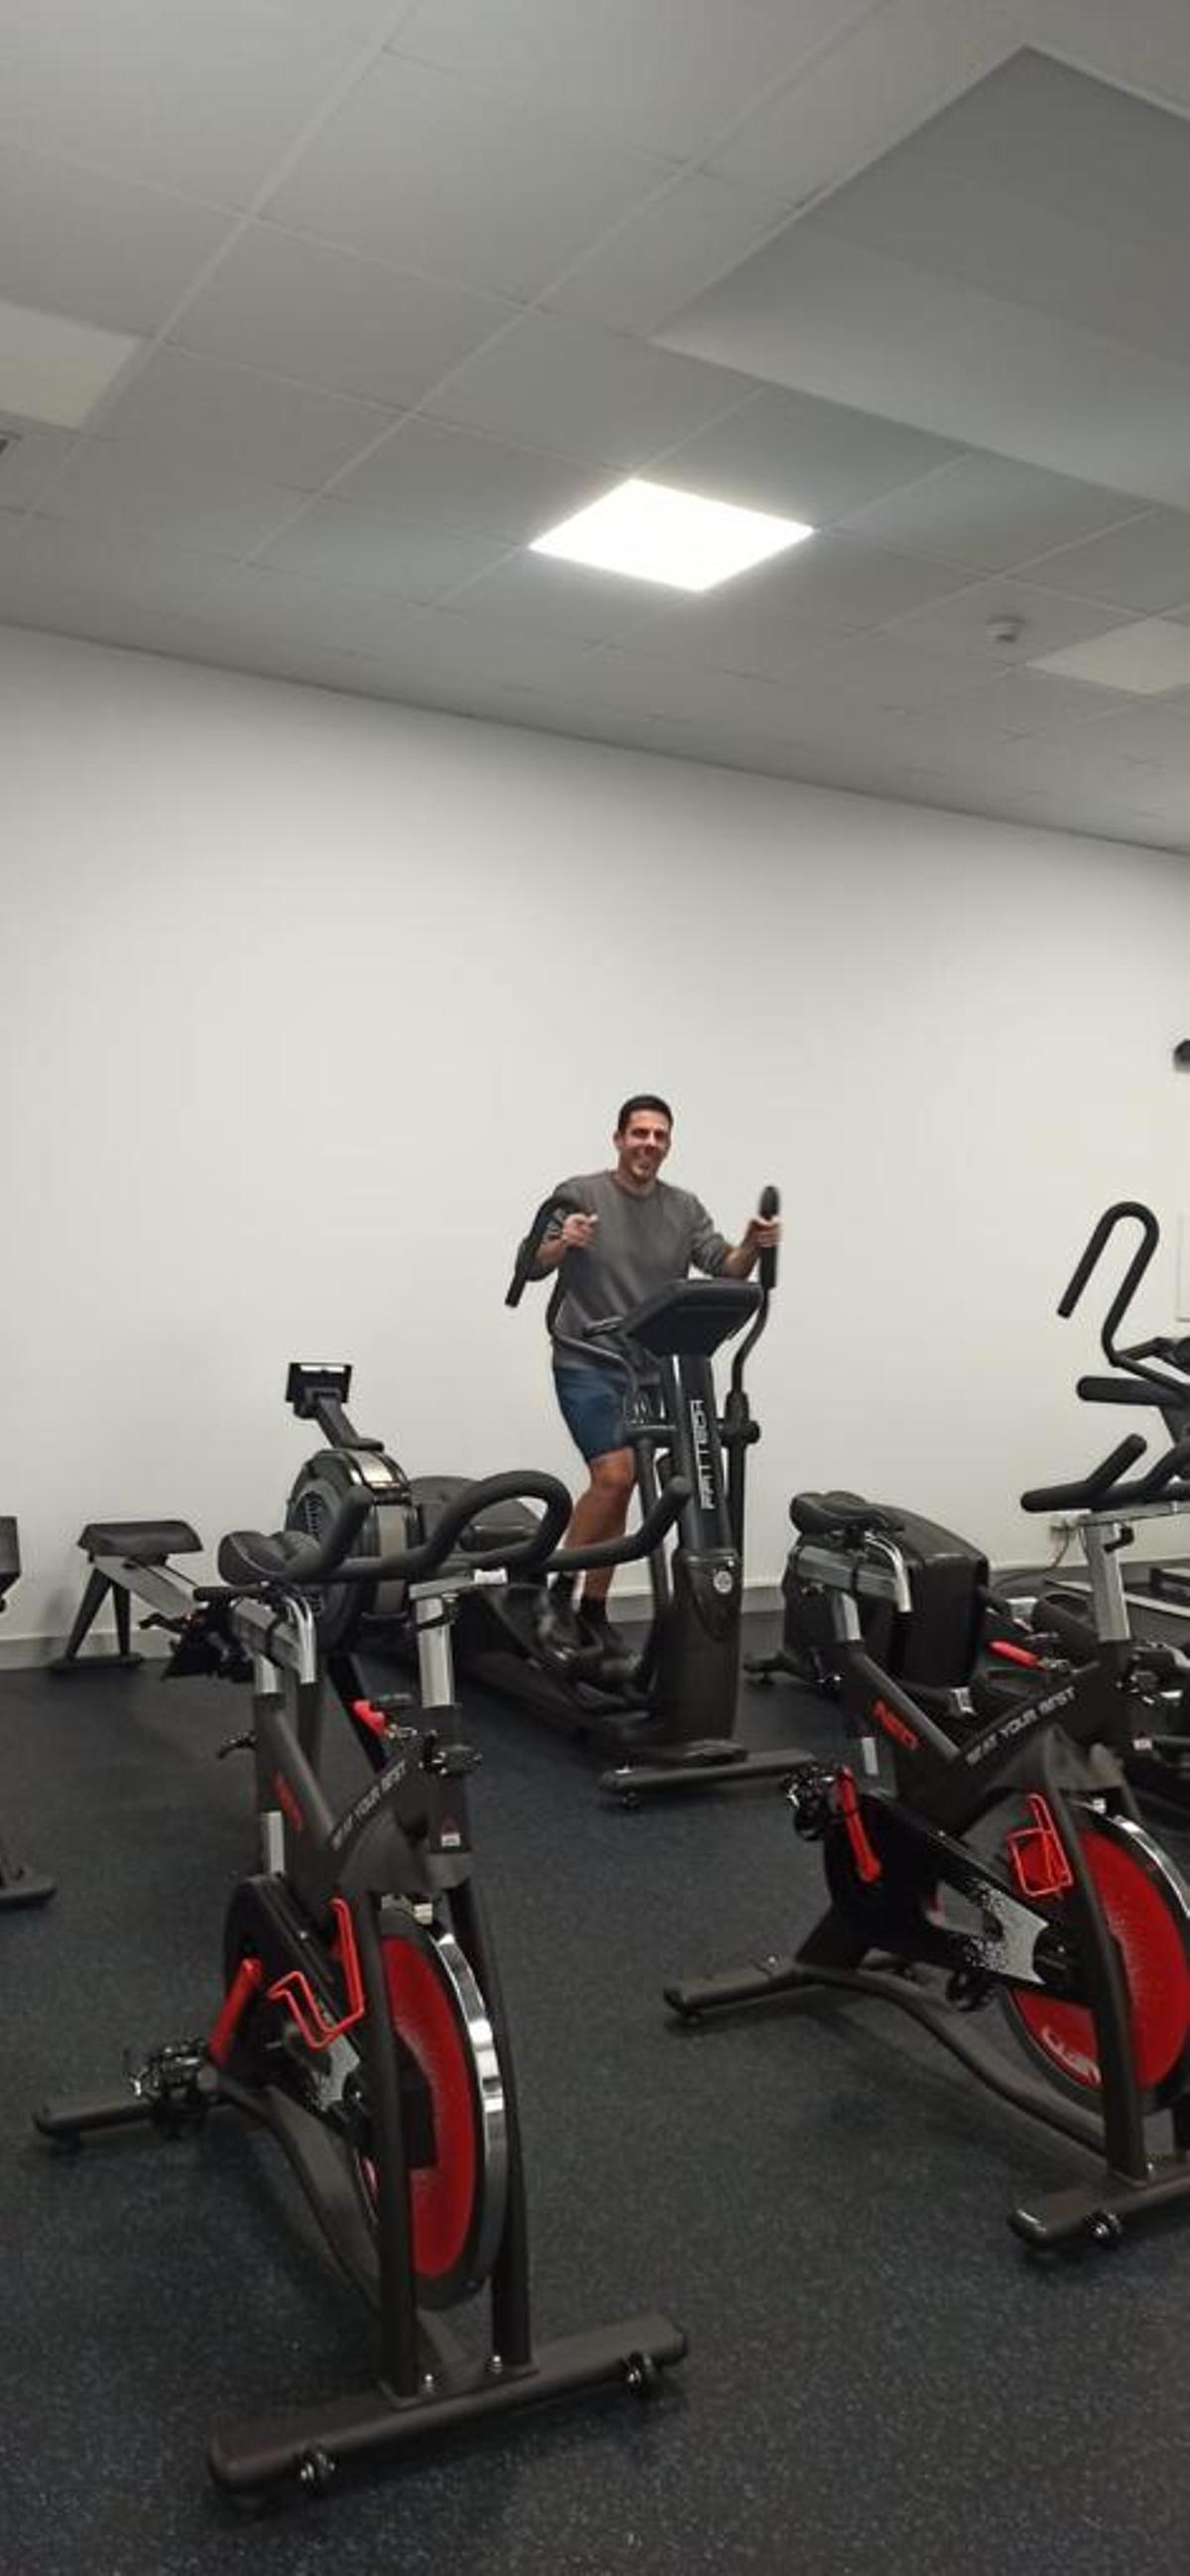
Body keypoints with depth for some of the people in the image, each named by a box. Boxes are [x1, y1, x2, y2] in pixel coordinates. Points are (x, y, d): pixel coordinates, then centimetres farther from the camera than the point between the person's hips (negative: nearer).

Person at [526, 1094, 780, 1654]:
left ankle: (594, 1609, 19)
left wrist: (752, 1245, -24)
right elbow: (534, 1266, -11)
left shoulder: (685, 1209, 7)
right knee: (615, 1477, -19)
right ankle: (560, 1589, -1)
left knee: (617, 1489, 8)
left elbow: (725, 1270, -3)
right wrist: (562, 1244, -33)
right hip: (587, 1365, -5)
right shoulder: (579, 1194, -6)